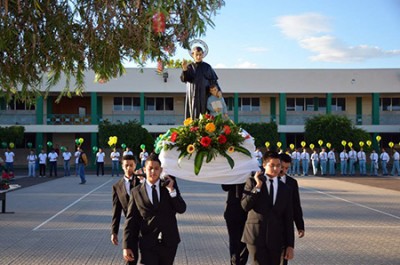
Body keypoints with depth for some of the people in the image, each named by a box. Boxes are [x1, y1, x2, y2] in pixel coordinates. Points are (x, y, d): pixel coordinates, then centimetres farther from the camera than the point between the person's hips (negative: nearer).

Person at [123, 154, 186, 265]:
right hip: (148, 244, -2)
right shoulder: (136, 192, 0)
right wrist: (127, 246, -6)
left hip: (169, 242, 2)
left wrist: (171, 189, -15)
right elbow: (130, 221, -1)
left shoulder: (169, 186, 4)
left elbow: (181, 209, -4)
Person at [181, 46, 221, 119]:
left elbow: (214, 80, 10)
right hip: (193, 95, -1)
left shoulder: (207, 67, 9)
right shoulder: (190, 67, 7)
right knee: (194, 114, -5)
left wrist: (218, 90, -3)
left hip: (205, 94, 1)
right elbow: (183, 79, -5)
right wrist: (184, 69, -22)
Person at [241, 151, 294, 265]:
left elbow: (288, 219, 8)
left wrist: (290, 245, 5)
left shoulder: (285, 189, 9)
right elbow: (245, 206, -11)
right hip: (256, 237, -3)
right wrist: (257, 186, -15)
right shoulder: (253, 181, 2)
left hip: (276, 240, 3)